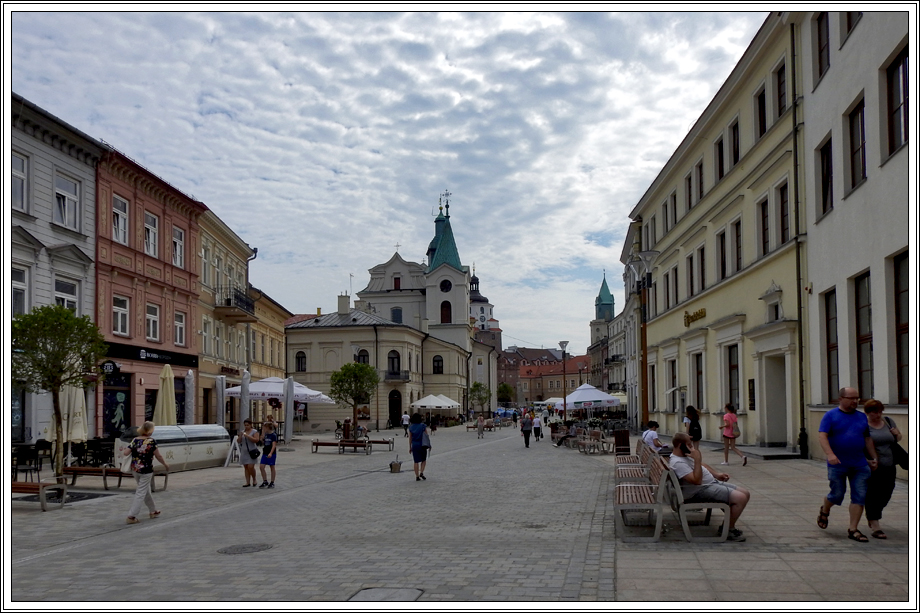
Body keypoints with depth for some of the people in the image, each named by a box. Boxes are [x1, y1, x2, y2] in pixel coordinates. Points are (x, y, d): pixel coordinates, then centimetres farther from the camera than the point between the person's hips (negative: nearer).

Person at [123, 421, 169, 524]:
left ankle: (153, 511, 34)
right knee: (141, 493, 1)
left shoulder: (135, 440, -1)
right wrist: (165, 464, 8)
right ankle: (131, 516, -2)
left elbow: (126, 453, -6)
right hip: (146, 471, -6)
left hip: (135, 469, 6)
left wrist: (125, 448, 17)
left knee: (146, 491, 20)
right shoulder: (151, 441, -13)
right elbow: (158, 456, -7)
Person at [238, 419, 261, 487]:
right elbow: (238, 441, 9)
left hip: (252, 452, -5)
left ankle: (254, 480, 8)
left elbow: (256, 440, -16)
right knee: (246, 467, 4)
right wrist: (240, 436, -11)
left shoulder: (254, 432, -3)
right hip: (244, 452, 5)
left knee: (251, 467, -13)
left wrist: (247, 436, -21)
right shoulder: (242, 431, 12)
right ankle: (248, 483, 7)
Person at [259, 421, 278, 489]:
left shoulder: (273, 435, -11)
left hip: (271, 454, -7)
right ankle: (265, 482, 7)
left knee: (272, 467, 4)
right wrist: (263, 432, 3)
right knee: (261, 467, -2)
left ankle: (272, 482, 14)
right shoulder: (265, 435, 10)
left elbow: (274, 445, -18)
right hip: (265, 453, 7)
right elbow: (262, 441, 6)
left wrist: (270, 453, -30)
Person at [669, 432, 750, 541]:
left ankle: (727, 524, 13)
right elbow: (697, 480, -30)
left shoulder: (685, 455, 11)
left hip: (712, 482, 11)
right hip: (702, 490, -11)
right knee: (740, 498, -22)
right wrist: (697, 459, -30)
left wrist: (716, 474, 17)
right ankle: (729, 530, -4)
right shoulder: (677, 463, -23)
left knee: (745, 494, 6)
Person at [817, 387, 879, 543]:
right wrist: (830, 454, -25)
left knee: (859, 497, -2)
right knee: (837, 494, 3)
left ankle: (853, 530, 5)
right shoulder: (830, 415, -4)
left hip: (860, 465, 4)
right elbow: (822, 436, -12)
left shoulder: (862, 417, 12)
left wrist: (874, 458, 15)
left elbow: (867, 439, 20)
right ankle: (824, 511, 35)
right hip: (837, 464, -4)